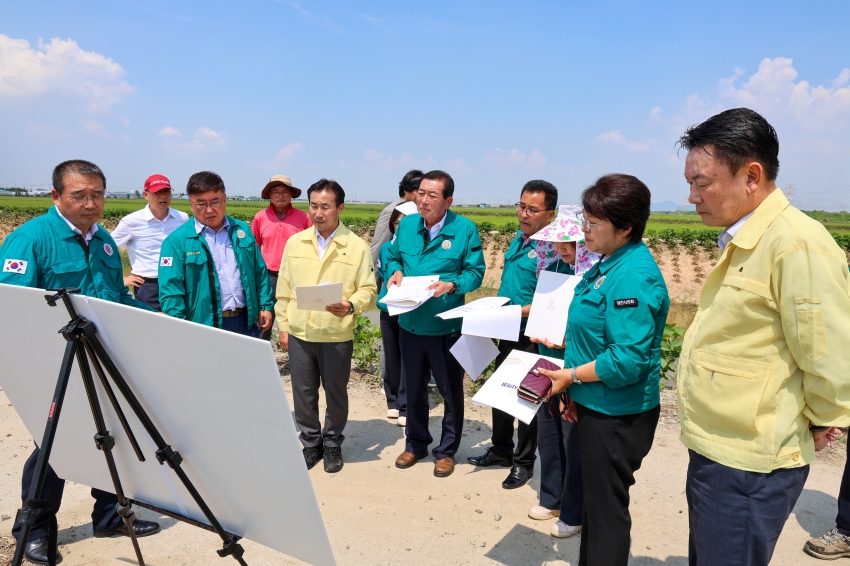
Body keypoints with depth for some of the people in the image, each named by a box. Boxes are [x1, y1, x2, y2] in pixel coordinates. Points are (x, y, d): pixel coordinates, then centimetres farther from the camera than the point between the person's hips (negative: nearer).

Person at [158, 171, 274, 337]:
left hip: (246, 321, 4)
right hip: (206, 327, -4)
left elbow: (259, 272, 11)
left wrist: (265, 306, 5)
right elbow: (171, 289, -11)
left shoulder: (242, 230, 7)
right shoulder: (178, 241, -6)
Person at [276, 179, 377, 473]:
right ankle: (311, 443, 31)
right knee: (303, 392, 12)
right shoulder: (294, 243, 5)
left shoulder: (357, 247, -5)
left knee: (336, 393, 11)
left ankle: (332, 444, 31)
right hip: (299, 333, 3)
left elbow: (368, 289, -4)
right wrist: (283, 326, 7)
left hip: (337, 336, -2)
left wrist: (351, 306, -24)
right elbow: (284, 290, 9)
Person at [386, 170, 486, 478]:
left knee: (451, 391, 10)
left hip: (447, 326, -4)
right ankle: (416, 443, 39)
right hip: (410, 323, 4)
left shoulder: (465, 229, -11)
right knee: (414, 388, 19)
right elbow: (393, 257, 14)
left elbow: (475, 272, -8)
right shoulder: (406, 224, 1)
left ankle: (447, 450, 30)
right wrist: (395, 272, -8)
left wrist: (452, 285, -25)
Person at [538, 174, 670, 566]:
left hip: (618, 414, -10)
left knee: (606, 508, 8)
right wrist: (573, 385, 9)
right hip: (596, 405, 10)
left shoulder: (632, 277, -24)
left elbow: (627, 360, -28)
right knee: (595, 499, 24)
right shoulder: (610, 263, 6)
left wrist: (570, 376, -15)